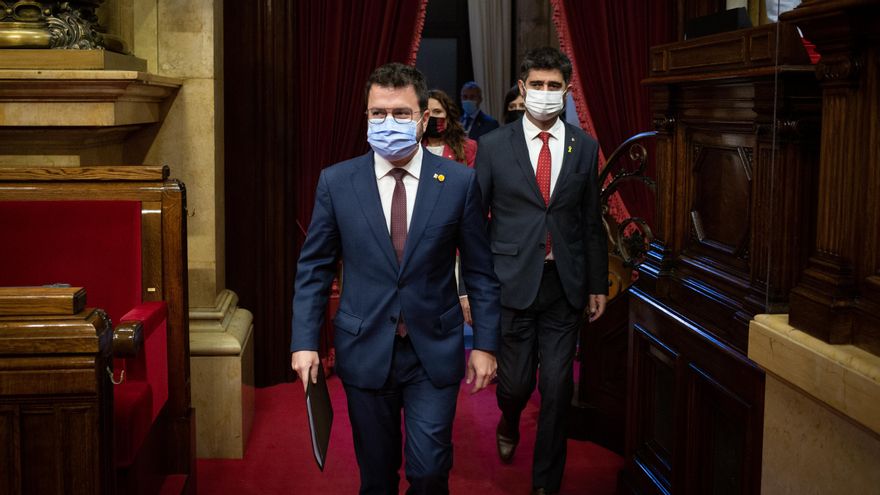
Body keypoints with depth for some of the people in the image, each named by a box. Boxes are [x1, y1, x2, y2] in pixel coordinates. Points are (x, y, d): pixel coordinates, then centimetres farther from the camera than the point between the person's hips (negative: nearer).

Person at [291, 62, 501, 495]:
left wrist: (484, 344, 0)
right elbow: (314, 268, 3)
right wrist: (305, 341, -4)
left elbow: (479, 270, 1)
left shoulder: (460, 182, -4)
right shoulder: (336, 182, -2)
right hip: (364, 351, 1)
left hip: (434, 351, -1)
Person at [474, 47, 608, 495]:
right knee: (515, 382, 7)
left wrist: (598, 284, 9)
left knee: (557, 388, 4)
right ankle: (509, 423, 44)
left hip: (566, 285, 1)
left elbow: (591, 221, 8)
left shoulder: (585, 147, 4)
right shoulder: (493, 146, -1)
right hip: (513, 283, -1)